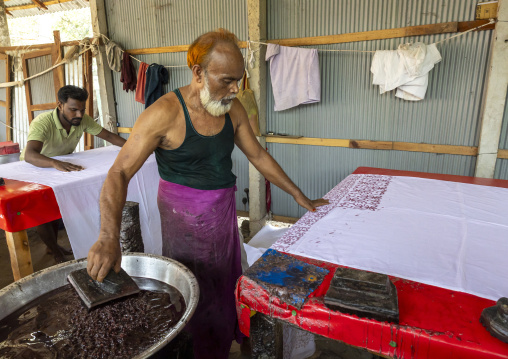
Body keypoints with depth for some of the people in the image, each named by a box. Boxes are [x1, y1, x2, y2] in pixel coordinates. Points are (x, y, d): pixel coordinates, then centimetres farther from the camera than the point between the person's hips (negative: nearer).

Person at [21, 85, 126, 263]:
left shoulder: (82, 120, -20)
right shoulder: (43, 123, -37)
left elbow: (109, 136, -16)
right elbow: (30, 154, -51)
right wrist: (55, 163, -71)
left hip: (60, 166, 5)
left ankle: (53, 245, 27)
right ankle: (57, 254, 7)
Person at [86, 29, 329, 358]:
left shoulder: (233, 109, -2)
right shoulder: (165, 113, -20)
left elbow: (258, 155, 7)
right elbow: (119, 173, -21)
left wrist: (299, 196, 7)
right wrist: (109, 238, -35)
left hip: (224, 210, 6)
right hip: (185, 216, -6)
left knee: (226, 285, 21)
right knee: (197, 298, 6)